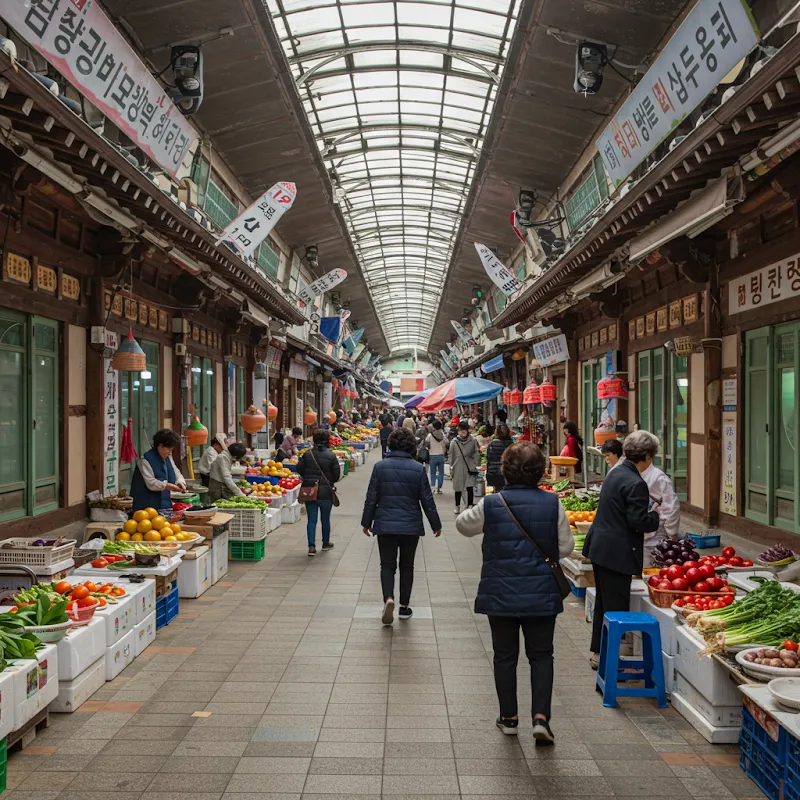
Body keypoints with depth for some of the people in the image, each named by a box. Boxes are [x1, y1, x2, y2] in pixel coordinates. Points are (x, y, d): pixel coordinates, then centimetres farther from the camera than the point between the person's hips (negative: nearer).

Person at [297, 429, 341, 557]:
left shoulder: (307, 454, -3)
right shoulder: (331, 455, -10)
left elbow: (299, 469, 1)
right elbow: (337, 474, -8)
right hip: (325, 492, -2)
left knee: (311, 520, 6)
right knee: (325, 519, 15)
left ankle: (312, 546, -3)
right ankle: (326, 543, 31)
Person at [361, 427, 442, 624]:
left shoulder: (380, 466, -5)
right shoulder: (418, 468, -6)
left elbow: (371, 498, -1)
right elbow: (427, 500, -2)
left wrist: (366, 522, 10)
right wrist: (436, 524, 8)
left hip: (385, 525, 0)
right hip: (411, 526, 0)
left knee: (387, 565, 8)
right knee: (407, 565, 14)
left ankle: (389, 599, -15)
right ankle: (404, 607, 20)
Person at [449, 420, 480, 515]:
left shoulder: (472, 441, -3)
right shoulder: (454, 442, -1)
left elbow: (476, 453, 5)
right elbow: (450, 455, 5)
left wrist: (475, 465, -1)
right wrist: (451, 467, 2)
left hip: (470, 468, -1)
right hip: (458, 469, 1)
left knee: (470, 487, -11)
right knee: (458, 489, 11)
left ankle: (470, 506, -5)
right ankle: (457, 506, 27)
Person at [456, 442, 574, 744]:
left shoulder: (490, 504, -11)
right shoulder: (552, 503, -9)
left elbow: (463, 525, 8)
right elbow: (565, 547, -1)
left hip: (500, 593, 0)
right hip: (541, 594, 0)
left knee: (505, 656, 14)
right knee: (541, 655, 13)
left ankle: (509, 717, 24)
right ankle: (541, 717, 3)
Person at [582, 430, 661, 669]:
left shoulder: (615, 472, 9)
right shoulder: (635, 483, -20)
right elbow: (638, 521, -21)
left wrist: (649, 514, 18)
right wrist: (655, 515, -2)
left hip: (599, 547, 10)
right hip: (617, 552, -10)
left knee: (603, 602, 19)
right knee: (616, 606, 2)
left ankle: (598, 652, 30)